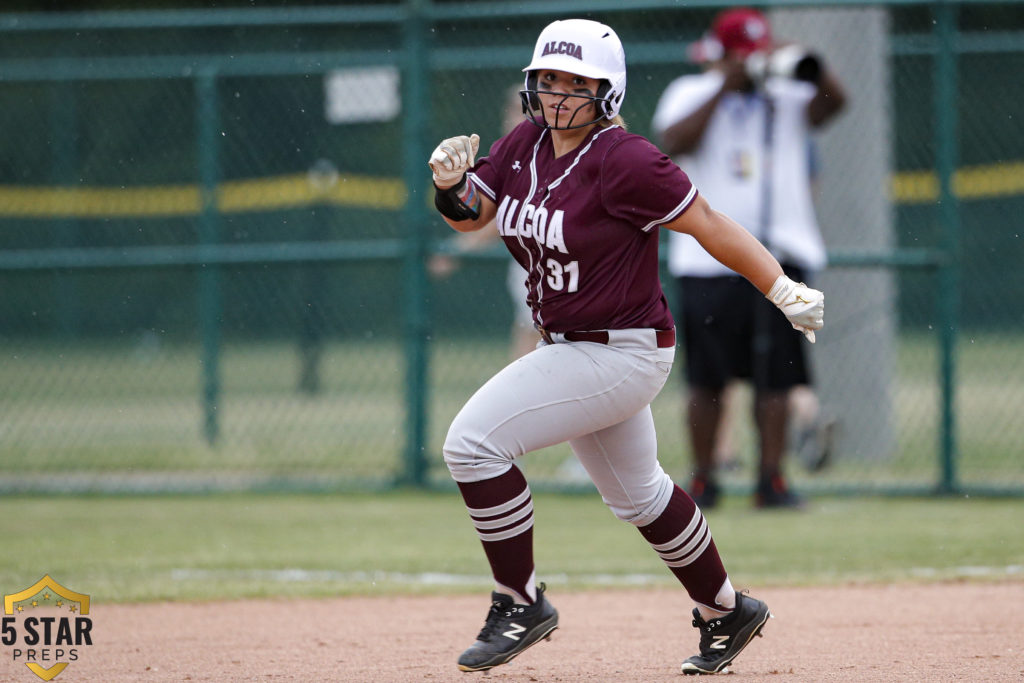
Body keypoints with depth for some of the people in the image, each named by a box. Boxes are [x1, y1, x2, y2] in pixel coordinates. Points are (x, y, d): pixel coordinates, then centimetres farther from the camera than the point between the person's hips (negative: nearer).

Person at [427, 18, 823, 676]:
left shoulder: (623, 160, -22)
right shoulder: (525, 145, 1)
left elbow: (705, 222, -19)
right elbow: (469, 214, 8)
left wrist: (786, 291, -21)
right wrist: (449, 182, -15)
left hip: (624, 352, -9)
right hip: (570, 347, 9)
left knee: (475, 440, -16)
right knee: (635, 493, 24)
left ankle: (519, 603, -5)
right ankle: (726, 613, 41)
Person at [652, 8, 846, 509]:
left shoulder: (786, 96, 9)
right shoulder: (689, 95, 5)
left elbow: (831, 101, -8)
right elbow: (673, 143, -13)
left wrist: (804, 65, -25)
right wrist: (725, 87, -13)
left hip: (779, 256, 1)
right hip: (707, 259, -1)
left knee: (776, 376, -2)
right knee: (707, 379, 1)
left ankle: (771, 481, 3)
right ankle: (703, 481, 10)